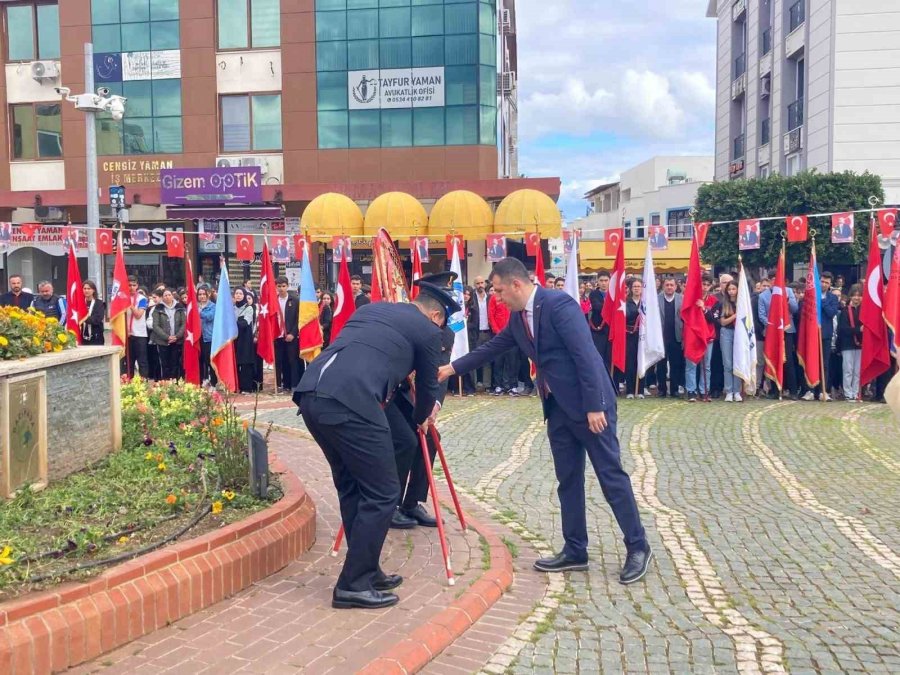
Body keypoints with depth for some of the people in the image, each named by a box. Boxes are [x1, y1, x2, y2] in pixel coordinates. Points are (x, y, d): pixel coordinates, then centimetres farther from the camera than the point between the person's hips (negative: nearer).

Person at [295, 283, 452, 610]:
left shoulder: (371, 309, 30)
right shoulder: (427, 330, 13)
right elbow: (427, 385, 24)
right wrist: (421, 419, 43)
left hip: (310, 393, 8)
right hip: (349, 402, -8)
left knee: (351, 487, 20)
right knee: (382, 493, 4)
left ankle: (366, 571, 28)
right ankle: (353, 585, 8)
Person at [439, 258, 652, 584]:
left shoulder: (558, 303, -19)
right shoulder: (518, 317, 8)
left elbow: (585, 354, -22)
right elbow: (492, 347, 21)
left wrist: (594, 406, -23)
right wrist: (452, 368, 22)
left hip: (588, 403, -8)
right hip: (557, 407, 9)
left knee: (611, 475, 0)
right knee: (568, 480, 11)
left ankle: (638, 547, 11)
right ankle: (574, 550, 20)